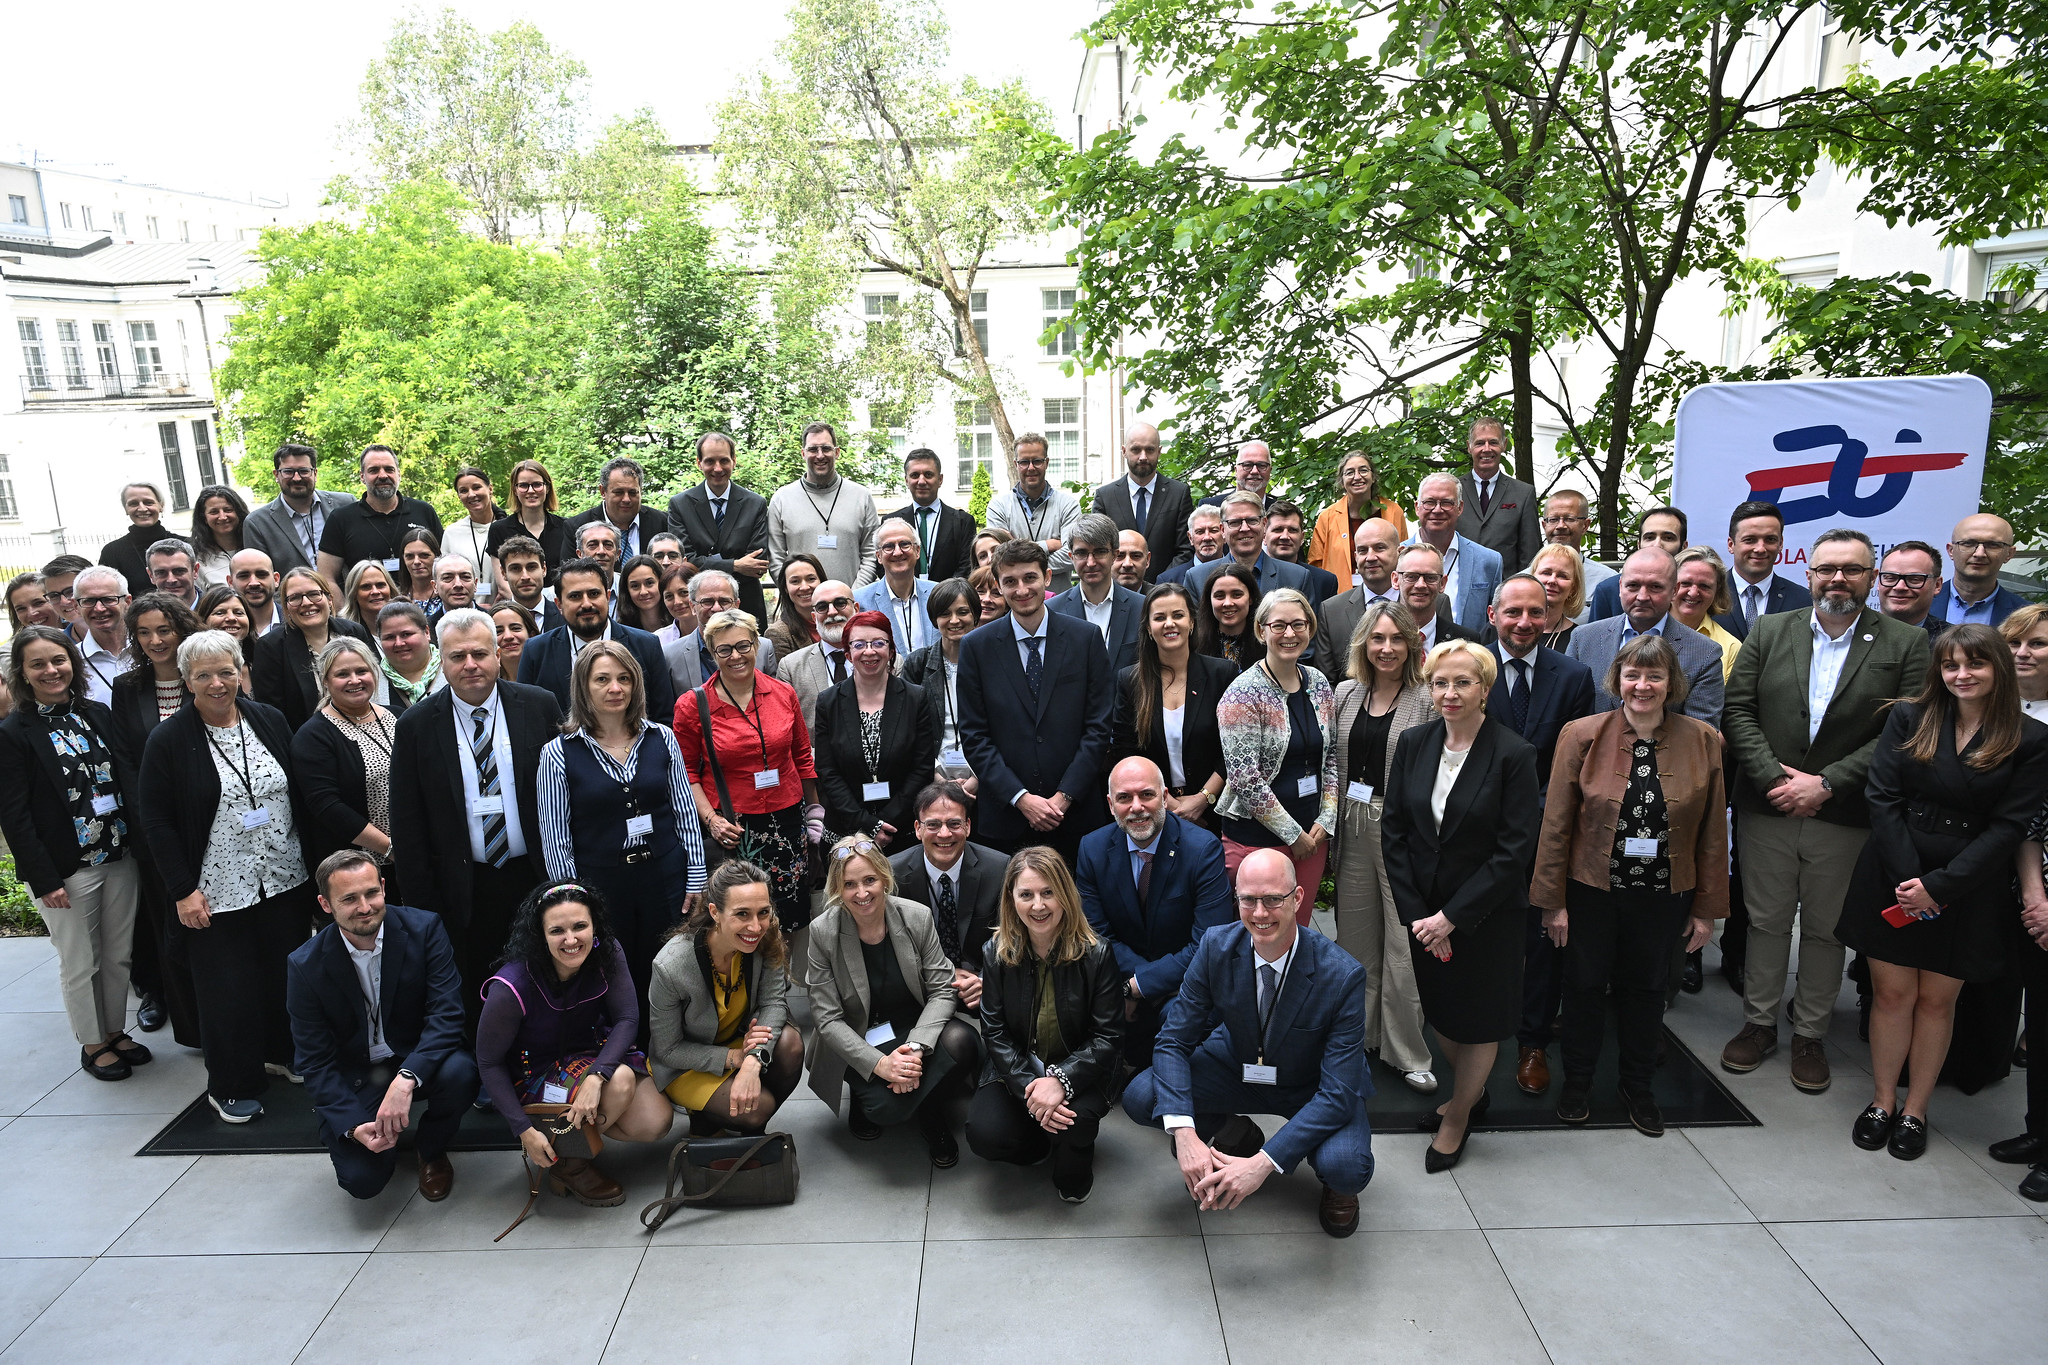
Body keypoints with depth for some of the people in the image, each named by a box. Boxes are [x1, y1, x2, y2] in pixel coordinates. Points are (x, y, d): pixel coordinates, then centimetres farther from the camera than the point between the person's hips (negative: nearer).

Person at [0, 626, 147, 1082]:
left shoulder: (98, 715, 6)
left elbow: (127, 783, 8)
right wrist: (43, 879, -14)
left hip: (119, 858, 4)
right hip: (65, 870, -4)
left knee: (119, 956, 14)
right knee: (80, 965, 8)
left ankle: (116, 1031, 31)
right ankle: (92, 1044, 25)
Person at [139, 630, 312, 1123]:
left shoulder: (270, 721, 2)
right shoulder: (168, 741, -8)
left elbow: (300, 793, 8)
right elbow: (157, 822, -7)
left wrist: (307, 854, 6)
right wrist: (183, 889, -11)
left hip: (285, 879, 4)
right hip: (218, 892, -3)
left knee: (288, 974, 15)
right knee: (228, 989, 5)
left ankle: (286, 1054, 36)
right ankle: (230, 1087, 22)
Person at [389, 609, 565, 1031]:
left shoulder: (541, 706, -2)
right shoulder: (416, 726, -2)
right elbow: (407, 827, 1)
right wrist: (424, 906, -2)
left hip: (537, 879, 1)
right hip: (463, 892, 0)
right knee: (474, 1008, 8)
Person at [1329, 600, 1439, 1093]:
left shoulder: (1428, 700, -8)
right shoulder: (1345, 694, 7)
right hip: (1352, 828, 5)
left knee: (1404, 945, 0)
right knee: (1356, 938, 15)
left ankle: (1407, 1052, 15)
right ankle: (1361, 1034, 31)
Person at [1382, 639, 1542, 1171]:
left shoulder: (1514, 755, -16)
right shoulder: (1414, 744, -3)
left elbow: (1514, 851, -16)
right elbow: (1394, 831, -1)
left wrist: (1452, 917, -16)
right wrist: (1415, 913, -8)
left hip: (1486, 913, -4)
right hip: (1424, 911, 4)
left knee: (1479, 1017, 12)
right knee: (1440, 1010, 16)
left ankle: (1457, 1118, 33)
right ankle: (1471, 1092, 43)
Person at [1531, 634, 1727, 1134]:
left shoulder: (1702, 741, -5)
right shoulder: (1582, 735, -9)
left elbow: (1713, 832, 0)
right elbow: (1556, 825, -6)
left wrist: (1706, 907, 1)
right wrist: (1553, 900, -7)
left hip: (1664, 896, 1)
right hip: (1591, 891, -1)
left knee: (1646, 989, 16)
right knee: (1585, 985, 12)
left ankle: (1638, 1086, 37)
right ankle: (1577, 1081, 33)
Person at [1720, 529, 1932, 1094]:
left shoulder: (1906, 644, -1)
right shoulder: (1768, 631, 4)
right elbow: (1738, 710, -1)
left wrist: (1826, 784, -15)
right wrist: (1773, 776, -13)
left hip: (1844, 818, -1)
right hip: (1766, 810, 1)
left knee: (1825, 930, 11)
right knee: (1766, 921, 12)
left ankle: (1809, 1034, 27)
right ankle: (1759, 1023, 27)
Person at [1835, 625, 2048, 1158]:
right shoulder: (1909, 718, 0)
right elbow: (1882, 798, -4)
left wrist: (1939, 885, -14)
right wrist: (1907, 877, -13)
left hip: (1969, 889, -1)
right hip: (1894, 880, 1)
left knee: (1937, 999, 10)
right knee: (1892, 993, 7)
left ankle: (1915, 1110, 23)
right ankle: (1882, 1103, 21)